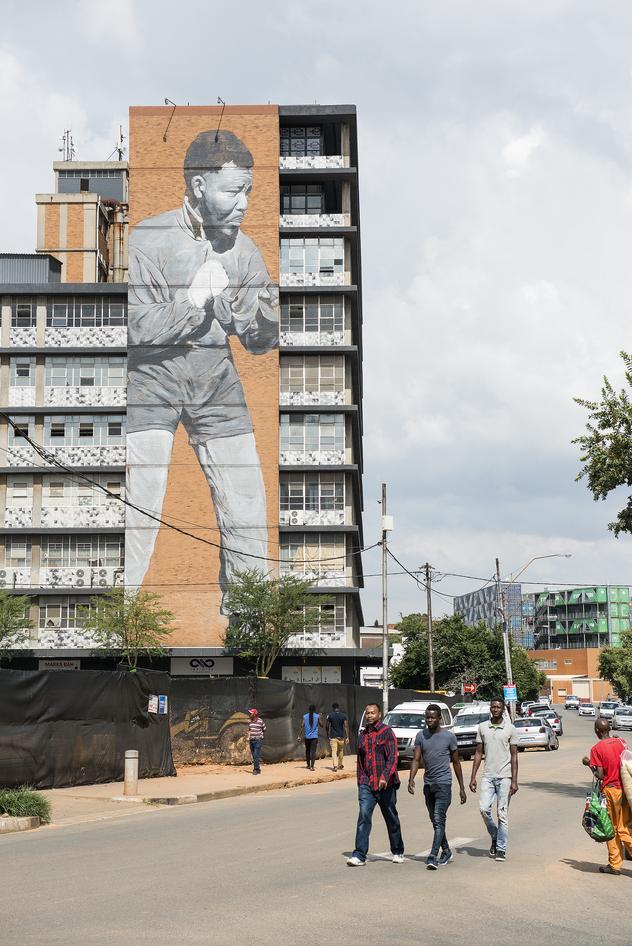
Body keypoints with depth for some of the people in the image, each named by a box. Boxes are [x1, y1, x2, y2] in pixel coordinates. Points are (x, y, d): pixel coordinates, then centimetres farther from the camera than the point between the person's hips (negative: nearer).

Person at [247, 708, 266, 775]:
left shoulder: (260, 721, -9)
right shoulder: (249, 721, 8)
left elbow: (264, 730, 3)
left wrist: (261, 737, 1)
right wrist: (249, 737, 10)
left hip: (258, 740, -6)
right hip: (252, 741, 6)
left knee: (256, 755, -13)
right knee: (254, 756, 9)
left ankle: (256, 769, -10)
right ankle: (258, 769, 18)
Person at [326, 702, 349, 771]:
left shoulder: (330, 716, -2)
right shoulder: (343, 716, 0)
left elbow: (328, 727, 3)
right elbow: (346, 726, -5)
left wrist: (328, 736, 16)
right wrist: (347, 737, -5)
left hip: (333, 737, -2)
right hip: (341, 736, 2)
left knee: (334, 752, -5)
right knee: (341, 751, 19)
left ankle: (335, 766, -18)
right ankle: (340, 765, 30)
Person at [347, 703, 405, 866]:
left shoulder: (387, 732, -6)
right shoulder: (362, 736, 13)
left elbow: (392, 757, -15)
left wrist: (385, 776, -28)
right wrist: (360, 784, 18)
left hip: (385, 785, -4)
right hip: (367, 785, 4)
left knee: (391, 819, 10)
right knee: (363, 817, -11)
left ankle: (398, 852, 26)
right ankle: (359, 855, -13)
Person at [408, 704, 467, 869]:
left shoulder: (449, 736, -4)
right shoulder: (421, 736, 5)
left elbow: (456, 762, 3)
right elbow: (416, 759, -1)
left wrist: (462, 788, 5)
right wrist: (411, 779, -19)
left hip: (443, 783, -5)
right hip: (428, 784, 5)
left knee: (439, 820, -14)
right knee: (435, 821, 13)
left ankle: (433, 857, -19)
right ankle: (446, 852, 28)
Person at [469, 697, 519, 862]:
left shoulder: (510, 729, -1)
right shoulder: (482, 727, 7)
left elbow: (514, 756, -1)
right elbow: (478, 753, 10)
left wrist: (514, 781, -7)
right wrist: (473, 777, 4)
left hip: (504, 777, -2)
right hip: (488, 776, 2)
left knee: (502, 814, 0)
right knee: (484, 809, -10)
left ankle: (501, 849, 8)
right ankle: (494, 837, 15)